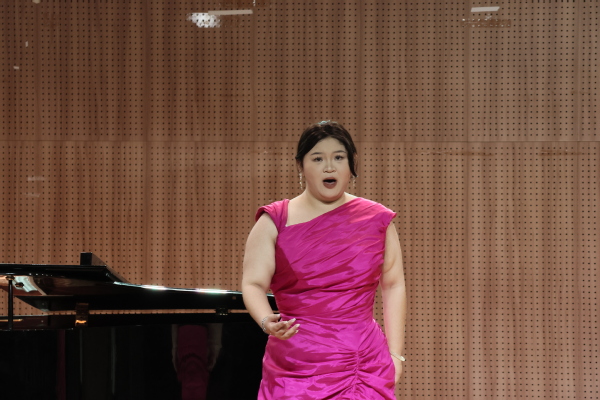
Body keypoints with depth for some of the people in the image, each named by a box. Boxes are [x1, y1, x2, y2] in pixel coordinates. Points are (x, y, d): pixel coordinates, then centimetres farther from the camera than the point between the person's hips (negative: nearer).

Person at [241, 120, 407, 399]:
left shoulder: (376, 220, 9)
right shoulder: (275, 222, 4)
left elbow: (393, 285, 12)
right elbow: (253, 283, -2)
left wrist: (395, 354, 6)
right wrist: (267, 322, -23)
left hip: (364, 365, 1)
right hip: (296, 365, -1)